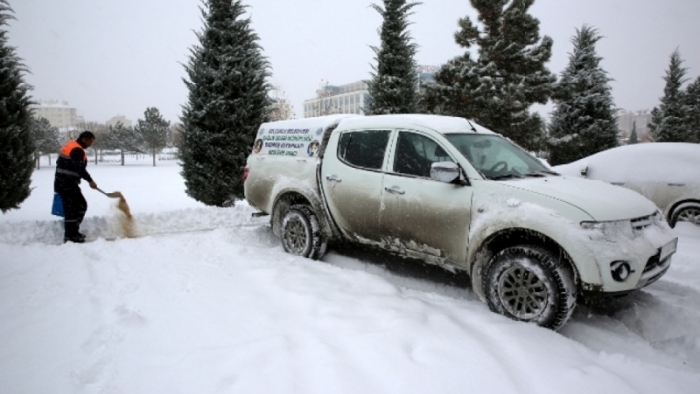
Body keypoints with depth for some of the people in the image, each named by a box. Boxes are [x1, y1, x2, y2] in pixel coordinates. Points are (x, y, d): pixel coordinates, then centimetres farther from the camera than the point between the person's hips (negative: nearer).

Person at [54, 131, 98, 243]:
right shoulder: (77, 150, -16)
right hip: (67, 184, -11)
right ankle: (70, 236, -3)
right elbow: (79, 168, -25)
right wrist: (90, 180, -17)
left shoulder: (71, 146, 17)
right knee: (72, 209, -7)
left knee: (81, 205, 15)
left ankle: (73, 231, 20)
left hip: (63, 183, 11)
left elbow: (60, 163, 23)